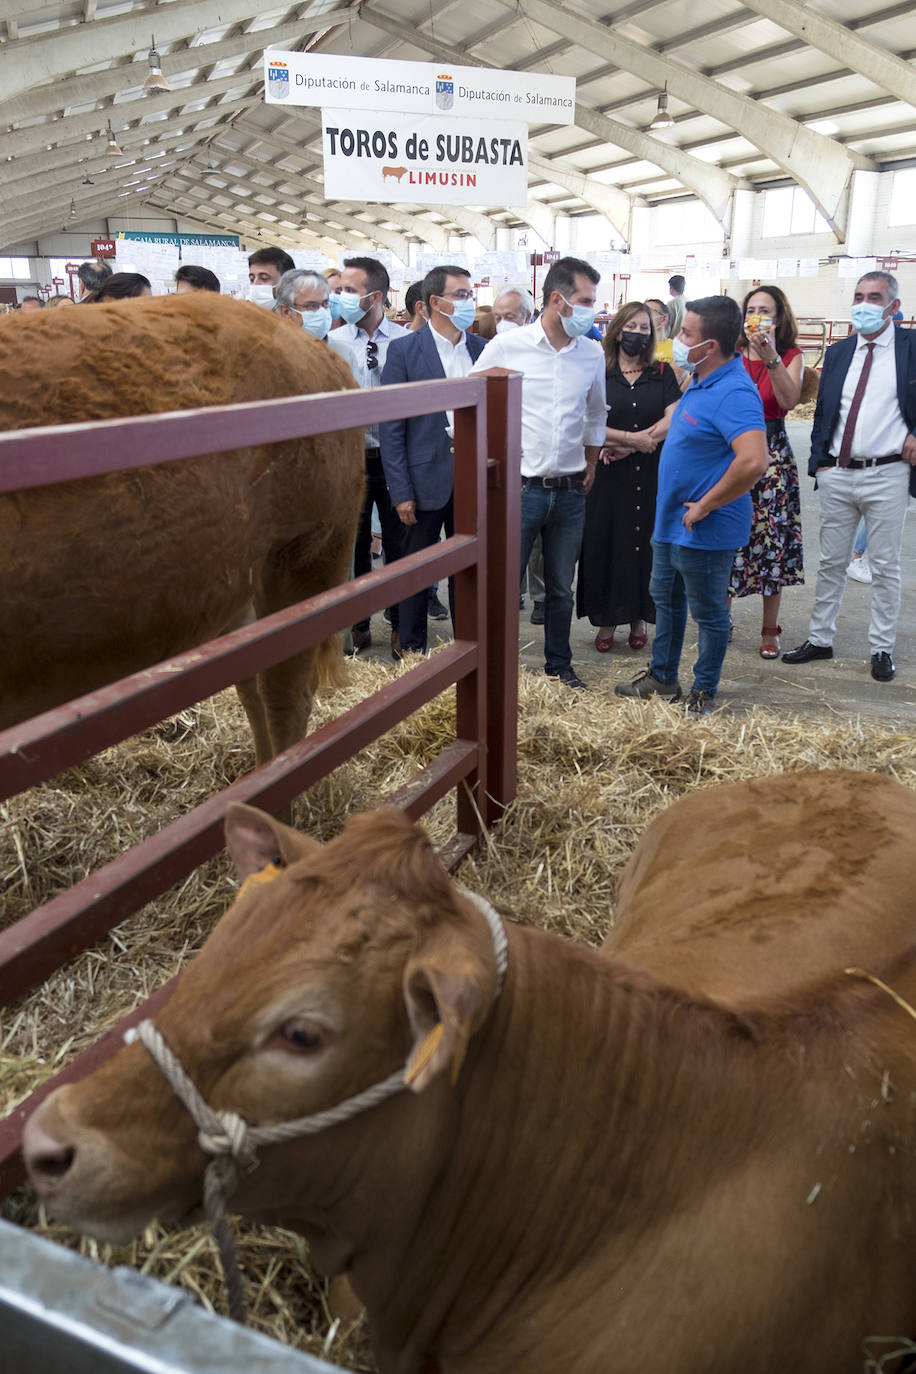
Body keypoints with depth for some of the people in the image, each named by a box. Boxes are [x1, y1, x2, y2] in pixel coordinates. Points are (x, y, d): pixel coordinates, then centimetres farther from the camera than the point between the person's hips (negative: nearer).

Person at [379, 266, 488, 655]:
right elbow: (391, 426, -7)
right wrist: (401, 491, -12)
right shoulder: (404, 350, -5)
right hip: (426, 480, -3)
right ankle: (413, 651, 21)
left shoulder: (483, 350, 6)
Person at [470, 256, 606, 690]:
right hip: (519, 487, -4)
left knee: (561, 588, 15)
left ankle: (559, 665, 30)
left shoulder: (592, 353, 6)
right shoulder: (505, 346, -7)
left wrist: (590, 464, 16)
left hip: (570, 491, 4)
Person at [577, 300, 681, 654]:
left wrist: (624, 446, -14)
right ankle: (607, 620, 11)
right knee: (606, 542, 1)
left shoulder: (662, 374, 8)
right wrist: (632, 437, -17)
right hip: (608, 478, -1)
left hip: (650, 476, 1)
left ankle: (639, 618, 15)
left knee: (644, 541, 4)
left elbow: (673, 420, -5)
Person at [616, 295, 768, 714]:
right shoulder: (701, 382, 5)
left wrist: (704, 507, -28)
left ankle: (704, 693, 23)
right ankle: (662, 677, 39)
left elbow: (753, 462, -38)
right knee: (666, 598, 22)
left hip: (705, 531, -10)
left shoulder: (733, 393, -26)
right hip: (671, 521, 10)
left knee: (707, 612, 7)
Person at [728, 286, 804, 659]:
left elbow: (790, 399, -17)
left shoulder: (791, 356, 3)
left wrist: (771, 358, -26)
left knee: (772, 538, 0)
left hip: (772, 453, -1)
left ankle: (770, 629, 12)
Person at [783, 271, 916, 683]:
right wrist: (819, 462, 4)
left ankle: (882, 648, 14)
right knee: (831, 563, 11)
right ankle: (820, 638, 21)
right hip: (837, 475, 4)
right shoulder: (837, 352, 11)